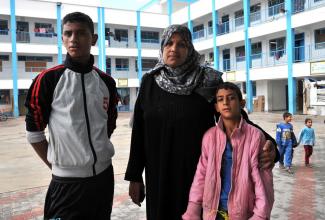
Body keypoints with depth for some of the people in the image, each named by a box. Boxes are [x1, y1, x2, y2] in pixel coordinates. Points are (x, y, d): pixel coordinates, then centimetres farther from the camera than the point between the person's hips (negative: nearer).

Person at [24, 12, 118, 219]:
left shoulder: (106, 81, 3)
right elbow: (34, 131, -4)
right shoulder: (48, 80, -9)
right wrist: (56, 165, -2)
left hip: (104, 174, 4)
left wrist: (97, 154, 9)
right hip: (67, 181, -4)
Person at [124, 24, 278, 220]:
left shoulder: (208, 81, -5)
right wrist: (134, 176, 1)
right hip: (159, 175, 2)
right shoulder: (149, 82, 0)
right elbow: (139, 132, 1)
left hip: (199, 173, -1)